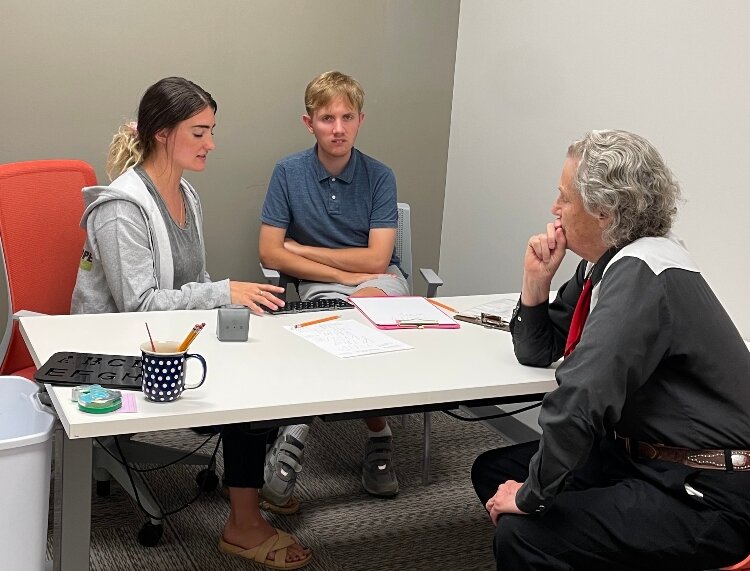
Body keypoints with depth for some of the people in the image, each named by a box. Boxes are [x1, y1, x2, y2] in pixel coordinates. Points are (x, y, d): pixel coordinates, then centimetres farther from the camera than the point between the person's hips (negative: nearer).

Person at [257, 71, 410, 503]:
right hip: (320, 284, 0)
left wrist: (300, 248, -4)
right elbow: (270, 253, -6)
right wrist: (344, 274, -13)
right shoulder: (288, 172, -1)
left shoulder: (380, 176, -2)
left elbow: (376, 258, -9)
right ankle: (378, 434, -17)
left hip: (380, 281, 1)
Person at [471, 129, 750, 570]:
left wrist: (533, 494, -19)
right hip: (641, 454, 9)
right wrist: (537, 279, -1)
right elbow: (537, 351, 15)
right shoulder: (606, 264, 6)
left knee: (522, 534, -23)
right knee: (494, 470, 10)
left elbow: (580, 400, -31)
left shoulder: (640, 275, -23)